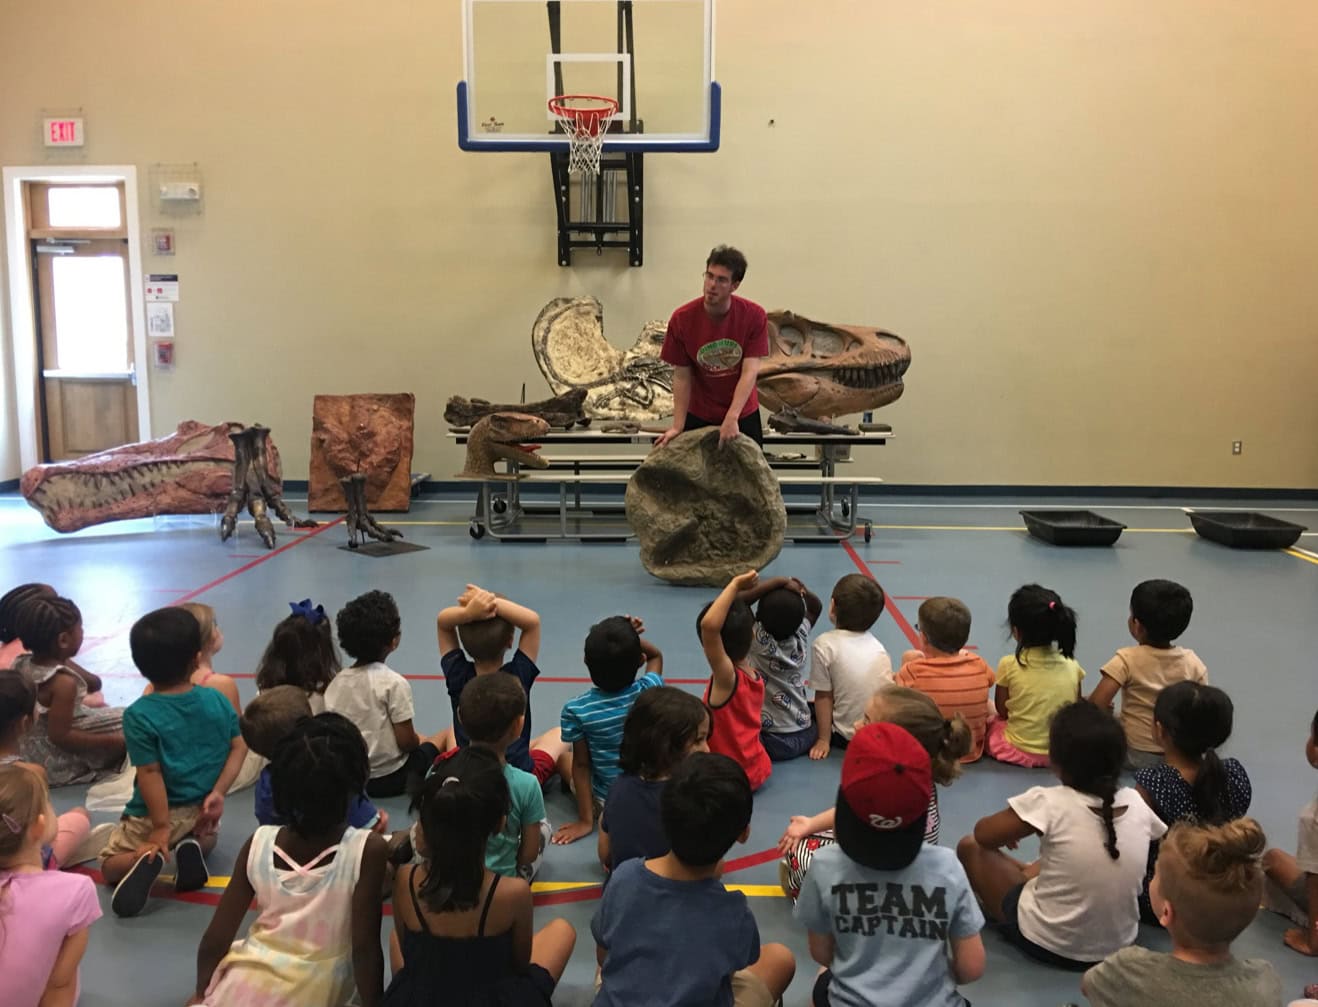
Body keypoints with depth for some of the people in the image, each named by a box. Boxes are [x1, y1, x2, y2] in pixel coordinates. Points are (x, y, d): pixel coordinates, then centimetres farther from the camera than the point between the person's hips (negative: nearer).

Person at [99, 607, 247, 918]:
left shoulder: (139, 715, -19)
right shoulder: (217, 700, -6)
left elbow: (151, 773, -19)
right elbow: (239, 747, -4)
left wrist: (162, 827, -16)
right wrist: (218, 793, -3)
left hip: (157, 813, -4)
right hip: (202, 810, 4)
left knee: (110, 866, 17)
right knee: (207, 837, 37)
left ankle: (146, 858, -17)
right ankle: (192, 846, 0)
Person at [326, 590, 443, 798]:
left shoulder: (337, 681, -2)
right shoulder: (394, 683, -18)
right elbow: (406, 741, -17)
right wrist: (418, 740, 7)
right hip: (388, 779, -5)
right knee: (434, 742, 20)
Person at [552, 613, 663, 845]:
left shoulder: (576, 710, -24)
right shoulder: (649, 690, -19)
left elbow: (581, 764, -15)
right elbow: (656, 655, 3)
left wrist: (585, 820, -7)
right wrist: (634, 639, -15)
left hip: (605, 803, -2)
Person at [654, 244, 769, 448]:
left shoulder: (754, 316, -17)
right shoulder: (681, 319, -15)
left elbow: (750, 372, -20)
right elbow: (681, 376, -10)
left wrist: (732, 418, -30)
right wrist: (678, 426, -14)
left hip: (743, 415, 0)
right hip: (699, 416, 0)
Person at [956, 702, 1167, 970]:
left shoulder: (1048, 802, -23)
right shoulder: (1136, 803, -10)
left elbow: (983, 834, -10)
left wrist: (1009, 829, 13)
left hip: (1048, 945, -5)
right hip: (1119, 944, 5)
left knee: (970, 846, 9)